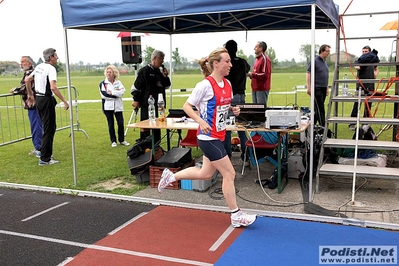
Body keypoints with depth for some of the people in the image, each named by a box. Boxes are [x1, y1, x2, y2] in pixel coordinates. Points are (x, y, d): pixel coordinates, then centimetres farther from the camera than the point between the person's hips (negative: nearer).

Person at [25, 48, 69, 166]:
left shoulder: (39, 67, 12)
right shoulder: (51, 69, -15)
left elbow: (27, 80, 20)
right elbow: (53, 87, -27)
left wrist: (30, 94, 31)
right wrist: (64, 101, -24)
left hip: (38, 99, 9)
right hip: (47, 100, -9)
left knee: (50, 127, 20)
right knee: (49, 129, -3)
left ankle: (46, 152, 28)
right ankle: (44, 159, 0)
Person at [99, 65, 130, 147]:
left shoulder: (118, 82, 8)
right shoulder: (103, 83, 1)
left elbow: (122, 92, -8)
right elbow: (104, 94, -12)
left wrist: (111, 93, -16)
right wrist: (116, 94, -10)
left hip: (118, 106, 1)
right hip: (108, 106, -1)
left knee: (121, 123, -1)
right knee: (111, 124, 5)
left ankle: (122, 140, 15)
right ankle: (113, 141, 15)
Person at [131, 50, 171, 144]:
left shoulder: (159, 72, 15)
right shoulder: (145, 71, -8)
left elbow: (166, 86, 21)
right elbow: (136, 87, -9)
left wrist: (165, 77, 5)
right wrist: (136, 100, -12)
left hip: (158, 104, 8)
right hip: (147, 104, -8)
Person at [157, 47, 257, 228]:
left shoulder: (227, 84, 6)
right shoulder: (205, 85, -17)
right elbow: (186, 106, -12)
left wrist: (233, 109, 0)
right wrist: (201, 121, -26)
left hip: (218, 136, 9)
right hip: (208, 137, -9)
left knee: (205, 174, 19)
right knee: (229, 173, -3)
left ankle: (170, 176, 37)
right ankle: (236, 216, 11)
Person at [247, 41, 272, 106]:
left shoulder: (265, 59, -11)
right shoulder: (257, 59, 18)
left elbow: (265, 75, -19)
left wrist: (252, 74, -16)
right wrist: (251, 74, 6)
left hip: (262, 89, -9)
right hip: (255, 88, 9)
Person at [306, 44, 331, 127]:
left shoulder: (325, 62, 16)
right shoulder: (315, 61, -9)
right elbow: (308, 74, -13)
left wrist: (327, 88, 21)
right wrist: (309, 87, -18)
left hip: (323, 88, 8)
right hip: (316, 88, -8)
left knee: (319, 108, 10)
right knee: (320, 108, -7)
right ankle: (322, 127, -6)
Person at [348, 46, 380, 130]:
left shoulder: (373, 61, 11)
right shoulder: (359, 61, 1)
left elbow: (377, 69, 28)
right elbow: (357, 67, -21)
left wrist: (375, 74, 7)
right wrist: (357, 67, -44)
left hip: (370, 87, 4)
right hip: (360, 86, -4)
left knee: (368, 106, 8)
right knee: (357, 105, -7)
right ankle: (352, 124, -3)